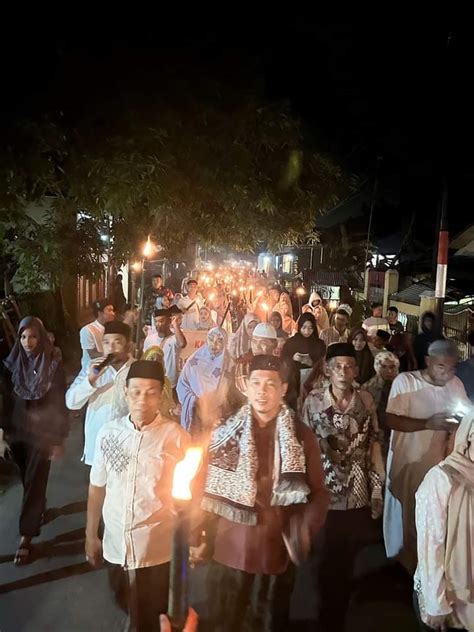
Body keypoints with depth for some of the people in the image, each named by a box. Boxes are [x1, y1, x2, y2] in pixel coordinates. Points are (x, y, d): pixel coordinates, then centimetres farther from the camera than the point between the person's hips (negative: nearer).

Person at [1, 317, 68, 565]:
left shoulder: (53, 365, -13)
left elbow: (59, 405, -9)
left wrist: (59, 440, -8)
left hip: (42, 433, -3)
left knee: (34, 482, 0)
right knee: (28, 479, 20)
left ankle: (26, 537, 12)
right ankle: (40, 508, 46)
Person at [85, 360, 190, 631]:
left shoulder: (177, 436, -14)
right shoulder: (108, 431, -4)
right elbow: (97, 487, 6)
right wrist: (91, 535, 10)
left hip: (158, 548, -3)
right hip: (116, 544, 3)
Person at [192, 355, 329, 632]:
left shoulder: (301, 436, -5)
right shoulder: (226, 432, -4)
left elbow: (319, 492, -2)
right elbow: (208, 488, 0)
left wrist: (303, 533, -16)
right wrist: (198, 535, -3)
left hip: (278, 551, 0)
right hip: (230, 550, 1)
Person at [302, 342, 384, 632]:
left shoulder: (366, 400, -4)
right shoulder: (314, 400, -11)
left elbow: (374, 444, 3)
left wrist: (378, 488, 3)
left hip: (359, 495, 2)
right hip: (324, 493, -2)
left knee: (347, 561, 16)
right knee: (327, 560, 11)